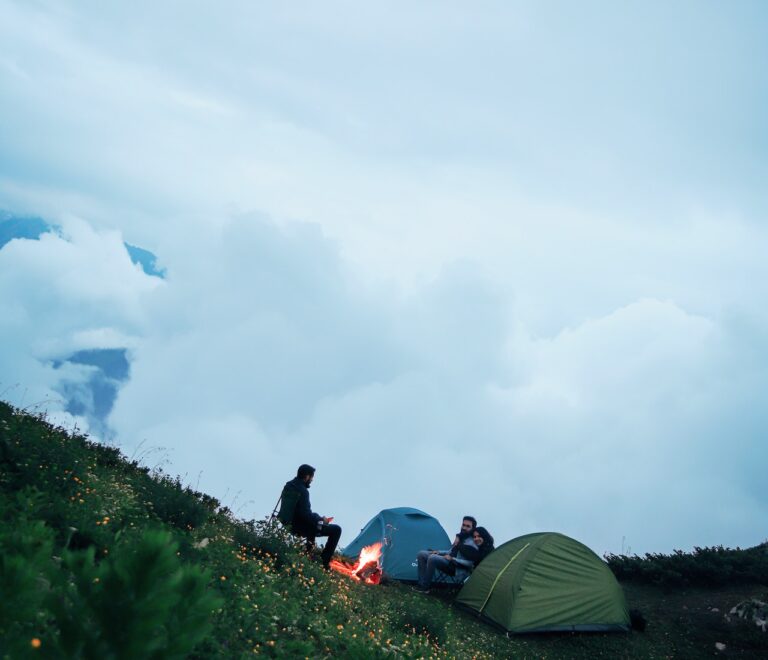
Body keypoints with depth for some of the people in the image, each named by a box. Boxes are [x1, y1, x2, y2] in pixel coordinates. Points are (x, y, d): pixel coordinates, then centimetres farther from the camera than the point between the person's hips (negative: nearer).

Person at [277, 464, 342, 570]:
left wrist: (318, 518, 15)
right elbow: (306, 514, -26)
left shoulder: (288, 486, 5)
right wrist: (321, 519, -9)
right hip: (299, 528, -9)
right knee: (336, 530, -6)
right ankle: (324, 561, -4)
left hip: (289, 524, 9)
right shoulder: (302, 491, -22)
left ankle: (309, 549, 39)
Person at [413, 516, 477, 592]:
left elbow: (470, 563, -20)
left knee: (432, 558, -33)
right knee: (421, 554, 1)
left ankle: (424, 587, -20)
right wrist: (439, 552, 9)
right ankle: (421, 583, -7)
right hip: (449, 561, 9)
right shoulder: (461, 536, 13)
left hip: (455, 567, -9)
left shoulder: (470, 543, -14)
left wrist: (452, 559, -19)